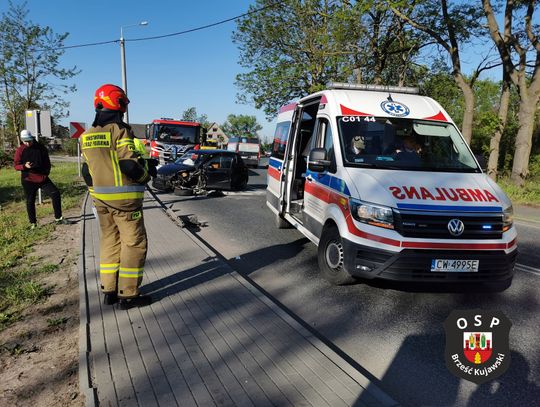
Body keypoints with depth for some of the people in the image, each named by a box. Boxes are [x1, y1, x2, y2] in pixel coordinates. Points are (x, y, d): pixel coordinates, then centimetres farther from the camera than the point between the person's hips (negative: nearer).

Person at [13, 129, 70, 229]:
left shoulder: (41, 148, 3)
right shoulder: (20, 150, -2)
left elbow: (47, 162, 13)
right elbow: (16, 165, -2)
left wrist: (46, 172, 3)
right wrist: (24, 166, -21)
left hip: (42, 177, 2)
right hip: (28, 180, -2)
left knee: (56, 193, -8)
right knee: (30, 201, 4)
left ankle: (58, 218, 1)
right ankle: (33, 223, 17)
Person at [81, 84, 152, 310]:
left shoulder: (87, 136, 9)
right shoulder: (120, 131, -14)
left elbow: (87, 171, 13)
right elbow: (130, 165, -21)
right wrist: (145, 176, -2)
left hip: (101, 198, 8)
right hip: (124, 198, -8)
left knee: (109, 241, 17)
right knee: (134, 243, 1)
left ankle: (109, 290, 23)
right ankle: (128, 295, 4)